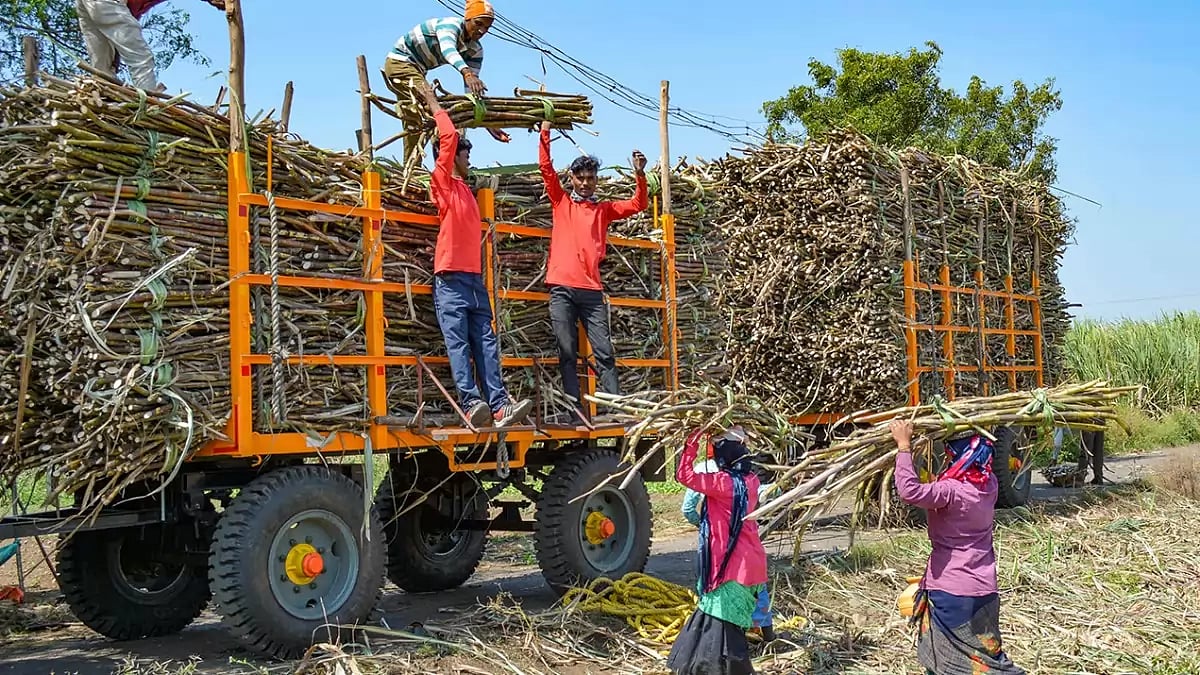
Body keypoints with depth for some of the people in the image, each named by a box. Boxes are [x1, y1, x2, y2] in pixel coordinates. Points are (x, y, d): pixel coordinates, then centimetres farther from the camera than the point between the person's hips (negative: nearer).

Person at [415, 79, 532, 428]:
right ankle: (472, 403, -22)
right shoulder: (442, 182, 1)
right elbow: (449, 138, -6)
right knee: (458, 343, -13)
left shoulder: (464, 189, 23)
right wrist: (432, 101, 2)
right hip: (451, 278, -8)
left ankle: (499, 405, -12)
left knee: (486, 343, -4)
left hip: (474, 277, 8)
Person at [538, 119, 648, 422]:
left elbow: (638, 205, 13)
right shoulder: (561, 201, 15)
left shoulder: (603, 209, 19)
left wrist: (640, 175, -1)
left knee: (604, 354, -3)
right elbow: (546, 167, 7)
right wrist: (545, 132, 2)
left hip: (592, 290, 1)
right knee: (568, 354, -2)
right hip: (562, 288, -1)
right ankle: (575, 410, -2)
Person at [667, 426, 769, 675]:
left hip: (732, 567, -9)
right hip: (749, 563, 9)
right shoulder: (750, 480, 5)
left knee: (722, 624, -4)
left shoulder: (723, 482, -18)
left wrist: (692, 443, -10)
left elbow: (685, 475, -15)